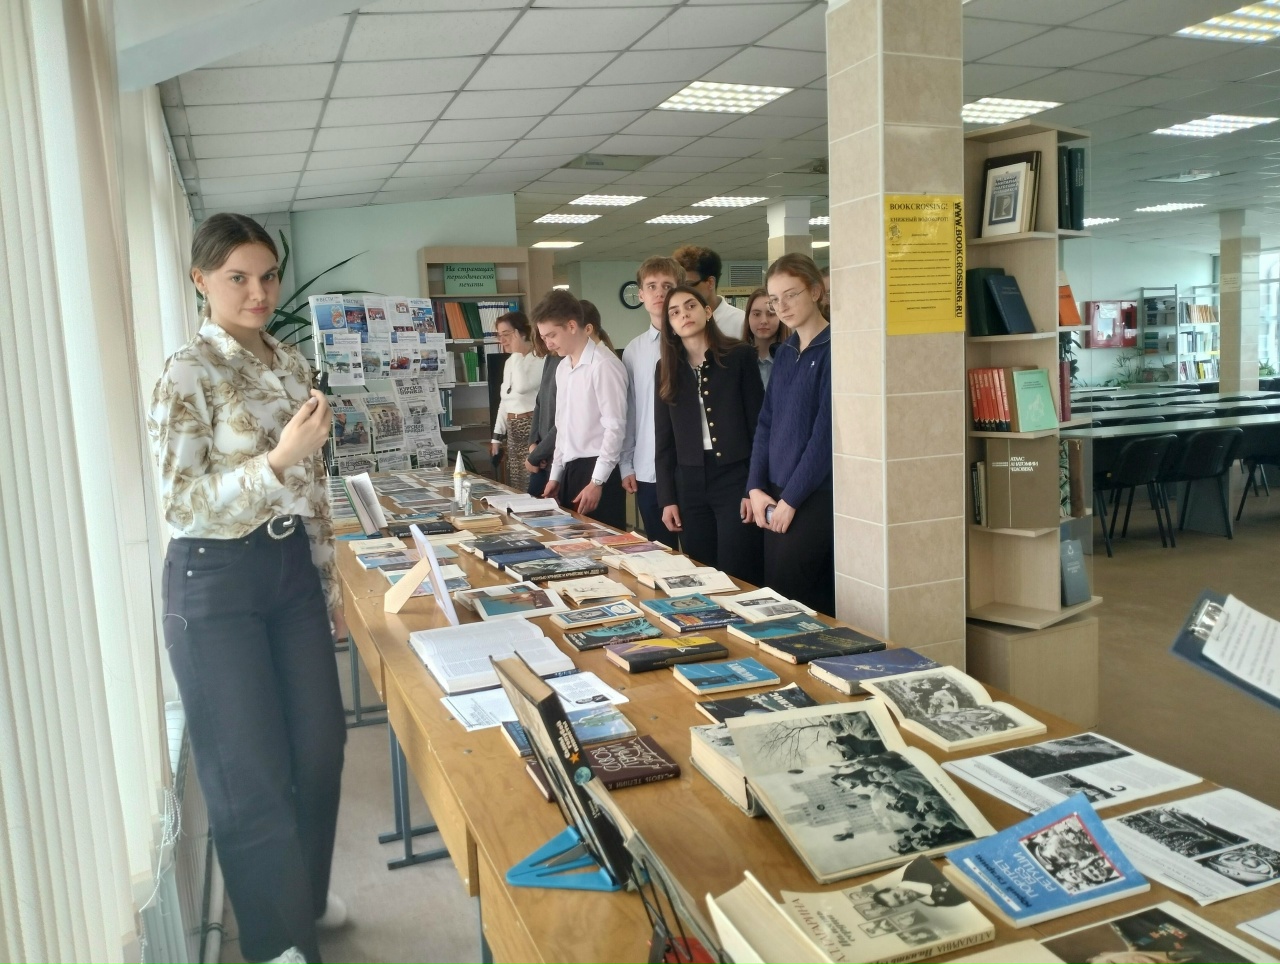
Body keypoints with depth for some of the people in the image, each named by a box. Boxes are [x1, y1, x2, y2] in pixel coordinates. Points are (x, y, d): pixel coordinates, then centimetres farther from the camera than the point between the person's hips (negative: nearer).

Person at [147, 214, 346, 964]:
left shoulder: (291, 363, 8)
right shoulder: (187, 374, -13)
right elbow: (183, 504, -17)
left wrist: (330, 580, 13)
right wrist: (277, 458, -30)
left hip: (293, 569, 7)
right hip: (217, 580, -7)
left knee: (320, 741, 14)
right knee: (251, 766, 6)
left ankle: (307, 894, 38)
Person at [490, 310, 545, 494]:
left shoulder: (539, 359, -13)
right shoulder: (511, 362, 14)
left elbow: (522, 386, -28)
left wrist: (518, 352, -16)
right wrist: (497, 435, 17)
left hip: (532, 427, -9)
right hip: (513, 430, 9)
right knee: (514, 487, 11)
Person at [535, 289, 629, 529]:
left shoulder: (603, 365, -14)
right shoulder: (562, 368, 13)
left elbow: (615, 427, -16)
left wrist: (597, 481, -16)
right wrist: (555, 475, 17)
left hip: (596, 471, -8)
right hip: (571, 470, 8)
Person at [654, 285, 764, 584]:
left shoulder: (739, 357, -2)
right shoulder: (667, 369, 9)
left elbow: (758, 425, -3)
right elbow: (664, 439, 10)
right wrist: (667, 498, 5)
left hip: (735, 477, -3)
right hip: (689, 483, 4)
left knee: (736, 578, -2)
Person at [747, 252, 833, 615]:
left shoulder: (833, 349, -9)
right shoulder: (784, 352, 13)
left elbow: (825, 431, -14)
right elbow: (766, 423, 13)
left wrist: (791, 498, -12)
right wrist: (757, 488, 2)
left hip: (817, 495, -7)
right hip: (778, 497, 7)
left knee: (784, 589, -9)